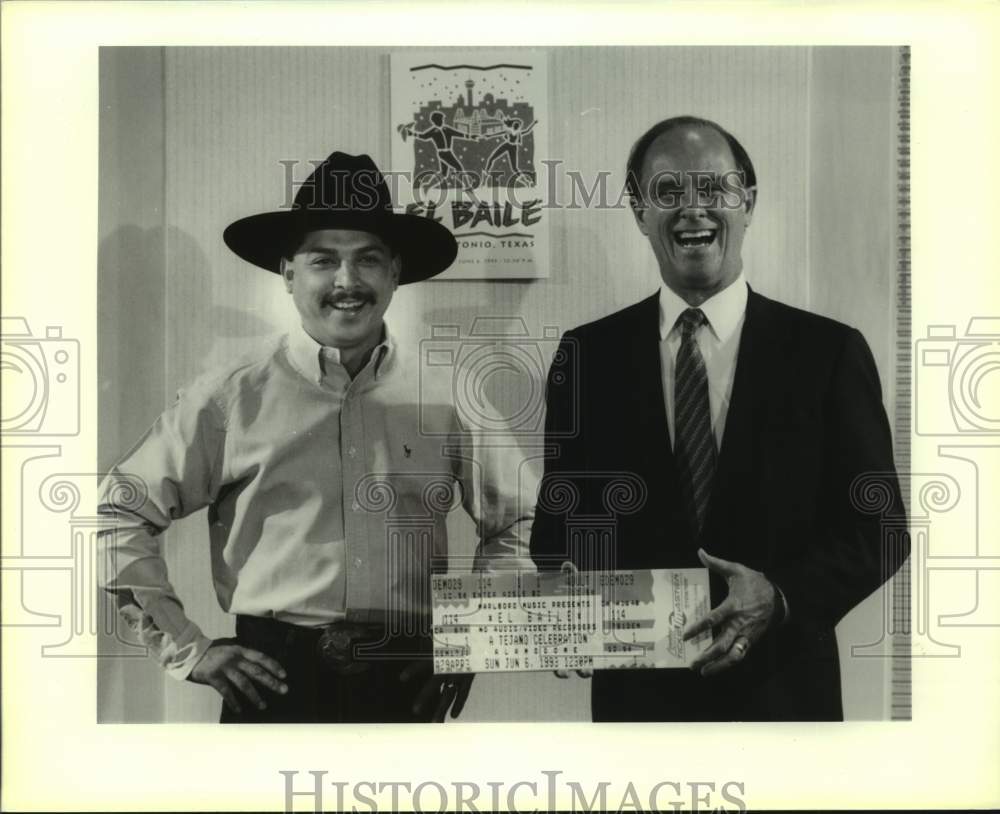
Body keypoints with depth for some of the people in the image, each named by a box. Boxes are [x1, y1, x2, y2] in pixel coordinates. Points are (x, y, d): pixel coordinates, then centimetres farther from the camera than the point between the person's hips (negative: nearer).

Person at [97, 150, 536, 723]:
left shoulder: (445, 400, 3)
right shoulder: (230, 399, -2)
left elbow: (519, 520, 13)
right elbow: (121, 516, 2)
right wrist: (185, 648, -1)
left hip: (408, 683, 2)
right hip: (276, 681, -1)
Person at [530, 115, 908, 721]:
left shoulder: (830, 351, -5)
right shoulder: (588, 355, -1)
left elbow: (878, 528, -4)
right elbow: (559, 518, 3)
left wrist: (781, 597, -19)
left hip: (783, 693, 0)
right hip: (635, 690, 1)